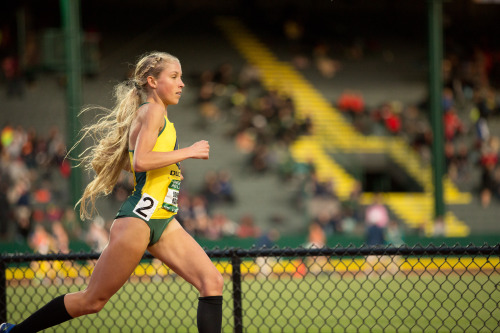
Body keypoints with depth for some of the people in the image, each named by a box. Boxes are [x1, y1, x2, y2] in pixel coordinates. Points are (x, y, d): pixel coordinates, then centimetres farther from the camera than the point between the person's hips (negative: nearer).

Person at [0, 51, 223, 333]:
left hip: (164, 223, 9)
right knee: (93, 300, 0)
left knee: (212, 282, -8)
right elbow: (140, 161, -24)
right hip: (138, 220, -9)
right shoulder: (152, 111, -9)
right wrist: (188, 151, -16)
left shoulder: (156, 115, 18)